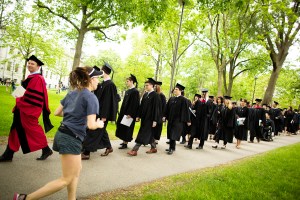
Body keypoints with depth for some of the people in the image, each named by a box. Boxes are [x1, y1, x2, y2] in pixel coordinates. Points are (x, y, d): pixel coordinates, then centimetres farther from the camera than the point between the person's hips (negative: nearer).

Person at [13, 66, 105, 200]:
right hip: (71, 139, -9)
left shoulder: (72, 94, 10)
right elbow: (91, 125, -19)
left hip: (62, 134, 9)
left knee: (76, 171, 21)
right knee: (66, 180, 4)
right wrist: (100, 124, 2)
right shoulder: (91, 98, -14)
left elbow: (57, 112, 14)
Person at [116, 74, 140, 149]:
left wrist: (130, 114, -23)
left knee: (127, 128, -2)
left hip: (129, 113, -9)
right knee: (123, 127, 14)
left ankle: (125, 143, 8)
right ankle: (124, 141, 25)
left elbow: (134, 104, -20)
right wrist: (122, 112, 16)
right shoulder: (128, 91, 11)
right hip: (124, 111, 9)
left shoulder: (135, 91, -15)